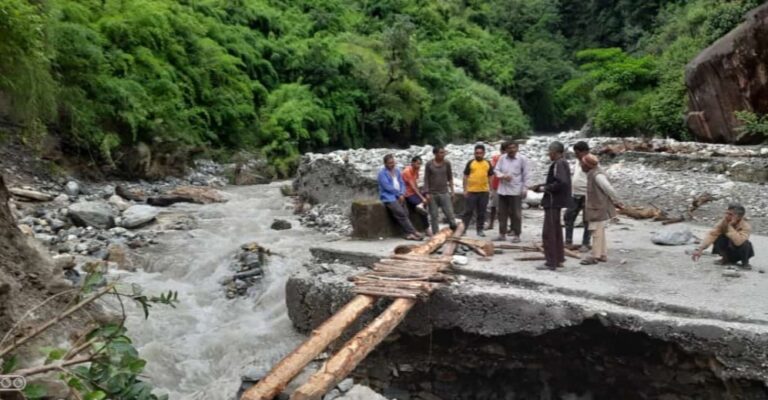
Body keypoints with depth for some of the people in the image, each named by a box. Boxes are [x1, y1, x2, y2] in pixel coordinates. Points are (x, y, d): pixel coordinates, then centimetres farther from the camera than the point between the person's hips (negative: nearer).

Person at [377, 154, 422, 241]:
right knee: (401, 213, -23)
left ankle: (409, 233, -15)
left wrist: (402, 194, -5)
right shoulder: (382, 173, -5)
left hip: (399, 196, 6)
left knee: (405, 213, -17)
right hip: (388, 197, -6)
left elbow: (402, 183, 13)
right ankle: (413, 232, -22)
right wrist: (399, 193, -4)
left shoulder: (397, 171, 16)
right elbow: (387, 187, -12)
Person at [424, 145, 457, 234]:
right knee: (434, 216, 4)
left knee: (450, 213, -4)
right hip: (432, 194, -1)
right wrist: (427, 193, -7)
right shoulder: (429, 164, -3)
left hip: (444, 193, 1)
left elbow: (450, 178, 8)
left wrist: (452, 191, 4)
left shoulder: (447, 163, 1)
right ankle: (436, 234, 12)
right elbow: (426, 179, -1)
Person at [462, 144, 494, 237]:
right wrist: (465, 190, -4)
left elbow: (490, 177, 13)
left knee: (481, 212, 9)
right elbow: (465, 177, 1)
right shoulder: (470, 163, 1)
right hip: (471, 191, -2)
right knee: (468, 211, 1)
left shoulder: (488, 163, 8)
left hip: (484, 191, 3)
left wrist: (491, 190, 8)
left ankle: (480, 230, 18)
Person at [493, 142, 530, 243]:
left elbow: (526, 174, -1)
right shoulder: (502, 158, 5)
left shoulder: (522, 159, -2)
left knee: (516, 213, 1)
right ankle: (502, 234, 18)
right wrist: (503, 176, -12)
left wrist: (525, 188, -6)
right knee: (502, 213, 9)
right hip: (502, 190, 4)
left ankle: (516, 235, 9)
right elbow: (496, 170, 8)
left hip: (516, 190, -3)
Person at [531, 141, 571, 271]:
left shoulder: (558, 164, -17)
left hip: (553, 202, -11)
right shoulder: (562, 163, 14)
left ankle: (551, 263, -2)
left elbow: (561, 182, -28)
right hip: (556, 202, 11)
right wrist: (539, 187, 12)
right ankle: (558, 259, 27)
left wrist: (545, 188, -17)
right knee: (556, 232, 18)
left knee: (548, 233, -6)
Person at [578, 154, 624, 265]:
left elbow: (609, 190, -20)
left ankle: (595, 256, 1)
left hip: (600, 209, -10)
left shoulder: (597, 175, -21)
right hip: (597, 208, 10)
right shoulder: (593, 174, 9)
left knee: (597, 232, -4)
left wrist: (617, 202, -12)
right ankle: (603, 255, 20)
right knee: (600, 231, 13)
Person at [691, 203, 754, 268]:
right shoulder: (723, 222, -17)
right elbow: (712, 235, -29)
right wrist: (700, 249, -43)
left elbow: (738, 242, -43)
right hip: (729, 251, 3)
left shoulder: (746, 226, -26)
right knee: (718, 239, -25)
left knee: (745, 244, -34)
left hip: (741, 253, -3)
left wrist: (730, 226, -38)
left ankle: (745, 263, -4)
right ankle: (727, 259, 2)